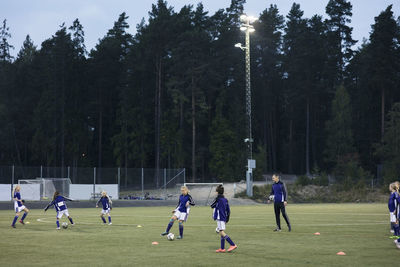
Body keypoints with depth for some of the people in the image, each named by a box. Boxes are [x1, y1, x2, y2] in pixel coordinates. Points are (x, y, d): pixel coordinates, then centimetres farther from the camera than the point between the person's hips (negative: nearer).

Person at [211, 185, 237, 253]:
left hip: (220, 218, -9)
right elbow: (228, 211, 15)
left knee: (222, 232, -12)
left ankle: (233, 245, -20)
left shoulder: (218, 199, -11)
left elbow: (212, 206, 1)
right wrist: (227, 219, 22)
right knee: (221, 233, 12)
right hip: (224, 218, 9)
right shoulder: (225, 200, 11)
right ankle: (222, 248, 14)